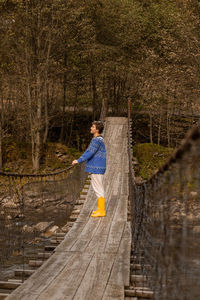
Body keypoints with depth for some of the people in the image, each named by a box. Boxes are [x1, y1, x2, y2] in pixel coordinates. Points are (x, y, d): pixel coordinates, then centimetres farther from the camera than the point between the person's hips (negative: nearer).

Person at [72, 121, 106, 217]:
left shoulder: (97, 140, -17)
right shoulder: (98, 139, 15)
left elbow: (90, 153, -22)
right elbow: (89, 151, 23)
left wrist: (79, 161, -18)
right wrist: (79, 160, 28)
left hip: (97, 167, -10)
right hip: (96, 167, 10)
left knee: (98, 188, -6)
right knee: (97, 187, 15)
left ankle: (101, 211, -2)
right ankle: (100, 209, 20)